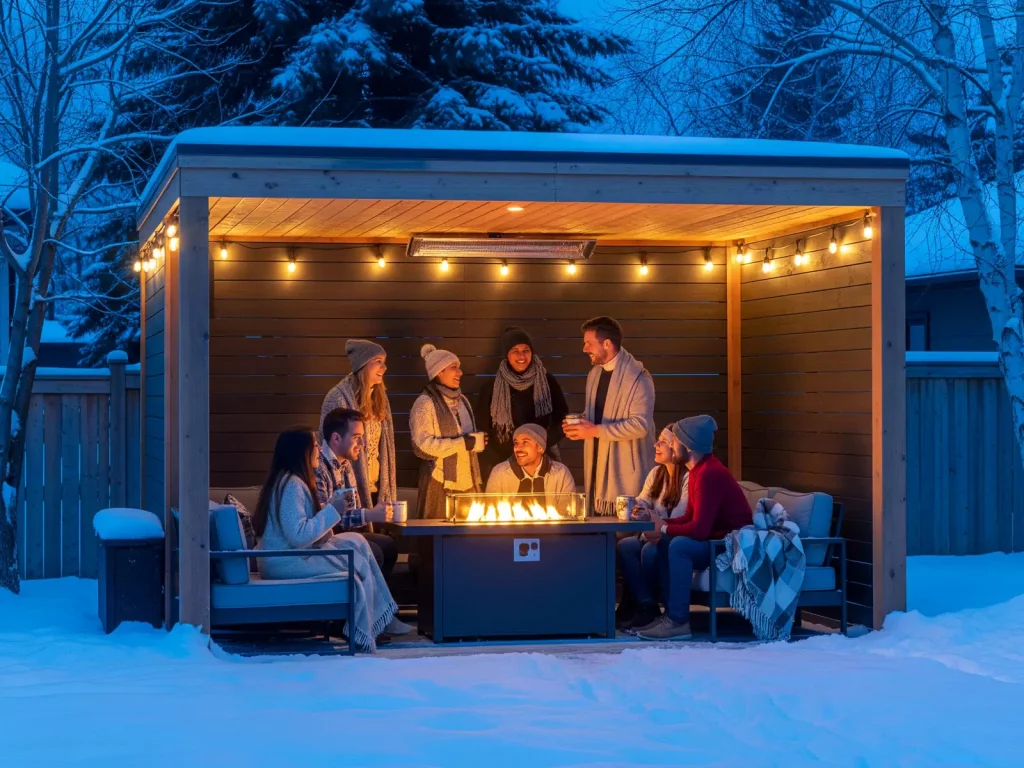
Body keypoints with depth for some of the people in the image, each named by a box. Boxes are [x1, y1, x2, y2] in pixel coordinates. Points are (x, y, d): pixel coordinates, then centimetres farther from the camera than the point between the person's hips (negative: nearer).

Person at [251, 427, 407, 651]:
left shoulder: (291, 481, 14)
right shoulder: (292, 485, -19)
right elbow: (298, 536, -27)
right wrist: (332, 510, -18)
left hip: (292, 555, 10)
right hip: (286, 562, -10)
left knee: (356, 542, 8)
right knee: (359, 564, -5)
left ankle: (383, 619, 9)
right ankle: (363, 633, 8)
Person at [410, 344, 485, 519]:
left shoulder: (461, 400, 15)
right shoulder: (425, 403, -8)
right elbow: (423, 445, -15)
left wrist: (477, 442, 3)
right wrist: (464, 443, -16)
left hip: (467, 483, 6)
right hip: (441, 484, -6)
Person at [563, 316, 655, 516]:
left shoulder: (637, 377, -11)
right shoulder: (594, 374, 15)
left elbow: (640, 424, -19)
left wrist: (596, 431, -19)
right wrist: (580, 424, 4)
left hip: (625, 469, -7)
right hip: (598, 465, 7)